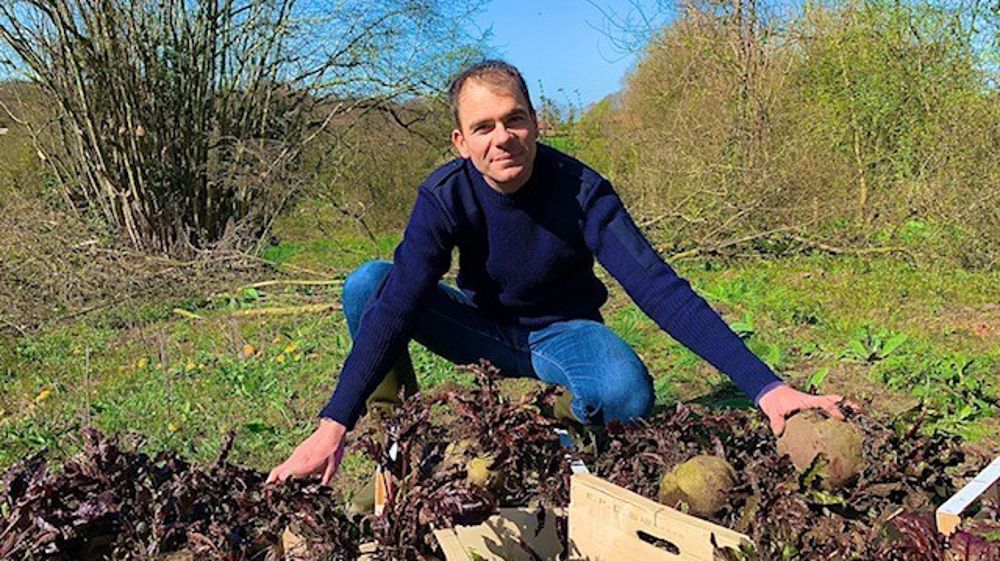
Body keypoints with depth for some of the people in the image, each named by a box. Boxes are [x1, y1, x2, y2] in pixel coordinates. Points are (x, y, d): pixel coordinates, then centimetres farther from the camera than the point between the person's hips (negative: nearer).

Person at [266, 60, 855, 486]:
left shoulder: (581, 190, -24)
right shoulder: (447, 196, -21)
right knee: (367, 284, -22)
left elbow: (657, 286, -31)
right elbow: (398, 302, -30)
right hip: (484, 329, 1)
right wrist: (333, 425, -39)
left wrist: (763, 383, -40)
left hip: (562, 332, -1)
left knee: (626, 393, -36)